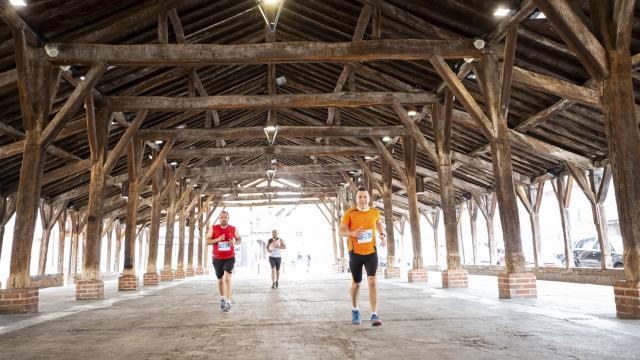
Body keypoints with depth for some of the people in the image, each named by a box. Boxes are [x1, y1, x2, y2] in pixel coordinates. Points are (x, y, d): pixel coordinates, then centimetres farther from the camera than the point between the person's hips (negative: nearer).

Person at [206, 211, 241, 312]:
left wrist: (234, 242, -11)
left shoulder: (233, 229, -2)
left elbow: (238, 239, 12)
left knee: (227, 277, -21)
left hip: (230, 257, -1)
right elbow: (207, 242, -6)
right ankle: (222, 298, 38)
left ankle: (228, 301, -20)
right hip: (217, 258, 1)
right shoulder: (213, 228, -4)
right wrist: (217, 239, -22)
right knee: (220, 279, 14)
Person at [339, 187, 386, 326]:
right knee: (356, 283, 13)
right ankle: (355, 310, 37)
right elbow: (341, 231, -9)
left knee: (372, 281, -16)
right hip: (355, 253, -1)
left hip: (371, 252, 1)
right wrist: (352, 233, -30)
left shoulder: (375, 212, 1)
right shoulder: (349, 213, -8)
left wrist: (382, 235, 6)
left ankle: (374, 315, -14)